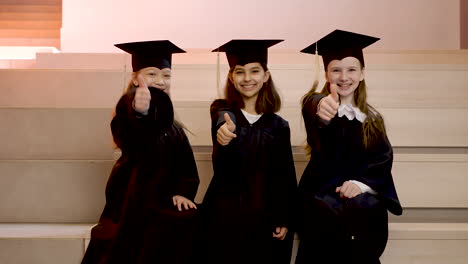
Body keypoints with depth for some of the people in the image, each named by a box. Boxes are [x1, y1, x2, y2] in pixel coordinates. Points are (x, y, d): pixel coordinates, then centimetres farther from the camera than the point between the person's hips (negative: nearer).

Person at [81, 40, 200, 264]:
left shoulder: (173, 128, 12)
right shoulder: (129, 110, -11)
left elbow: (186, 168, 12)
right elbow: (131, 127, -37)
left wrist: (182, 193, -7)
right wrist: (139, 111, -60)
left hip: (163, 206, 7)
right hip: (133, 207, -6)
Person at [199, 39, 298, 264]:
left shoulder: (278, 125, 4)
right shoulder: (222, 111, -1)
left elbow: (286, 177, 5)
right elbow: (224, 125, -27)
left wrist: (285, 220, -3)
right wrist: (225, 133, -50)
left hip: (264, 216, 2)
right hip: (225, 214, -1)